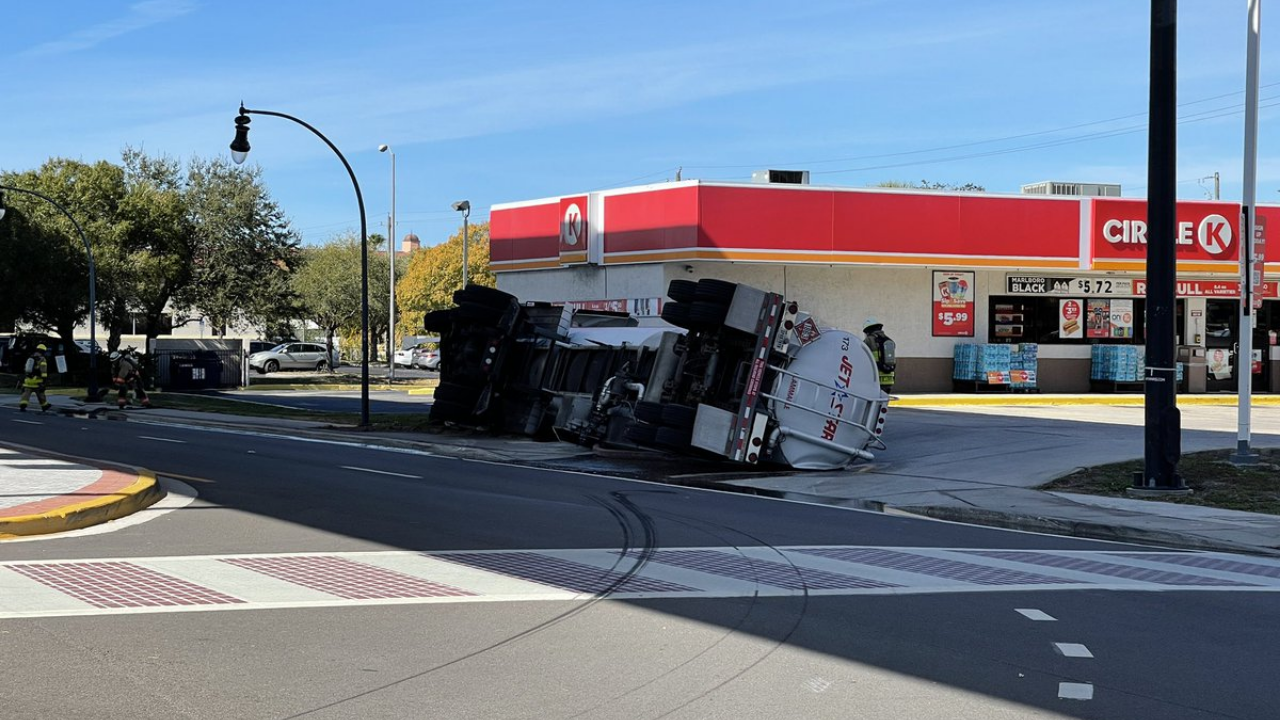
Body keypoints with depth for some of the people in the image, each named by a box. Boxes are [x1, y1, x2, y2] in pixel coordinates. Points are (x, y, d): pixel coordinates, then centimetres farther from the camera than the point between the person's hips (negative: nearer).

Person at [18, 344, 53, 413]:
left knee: (26, 392, -4)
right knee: (40, 393, 9)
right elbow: (43, 369, -18)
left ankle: (22, 406, -21)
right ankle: (45, 406, 24)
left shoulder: (30, 358, 17)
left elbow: (26, 367, 27)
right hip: (36, 380, -5)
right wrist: (44, 378, -24)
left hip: (28, 379, 5)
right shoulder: (42, 359, -5)